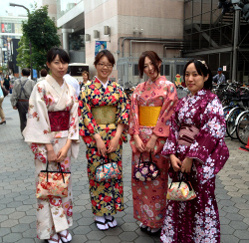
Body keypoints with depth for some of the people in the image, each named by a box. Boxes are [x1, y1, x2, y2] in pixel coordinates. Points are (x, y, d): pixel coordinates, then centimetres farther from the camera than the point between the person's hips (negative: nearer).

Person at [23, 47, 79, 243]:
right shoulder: (42, 87, -9)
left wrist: (67, 145, -6)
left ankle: (62, 225, 27)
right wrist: (50, 148, -15)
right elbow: (39, 119, -13)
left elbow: (73, 118, 4)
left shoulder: (70, 90, 7)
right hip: (45, 141, -5)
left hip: (65, 142, 5)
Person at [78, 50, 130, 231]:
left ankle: (110, 211, 24)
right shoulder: (88, 89, -1)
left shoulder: (117, 88, 6)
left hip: (114, 136, 3)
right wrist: (98, 138, -13)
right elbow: (85, 114, -7)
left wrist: (117, 136, -9)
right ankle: (99, 213, 20)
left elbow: (124, 112, 1)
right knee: (97, 172, 3)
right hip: (95, 136, -2)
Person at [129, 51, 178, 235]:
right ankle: (145, 218, 28)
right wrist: (136, 137, -6)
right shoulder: (139, 89, 10)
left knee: (157, 179, 3)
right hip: (140, 138, 5)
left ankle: (157, 222, 21)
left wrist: (154, 139, -15)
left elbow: (167, 115, -10)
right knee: (140, 178, 11)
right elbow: (134, 113, 6)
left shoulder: (168, 87, -3)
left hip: (158, 138, -4)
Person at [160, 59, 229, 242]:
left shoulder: (211, 101, -8)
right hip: (180, 159, 6)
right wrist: (172, 154, -4)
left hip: (201, 161, -6)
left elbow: (212, 133, -16)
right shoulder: (183, 102, 10)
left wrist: (191, 157, -18)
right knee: (179, 199, 14)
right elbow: (174, 129, 9)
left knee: (202, 201, 5)